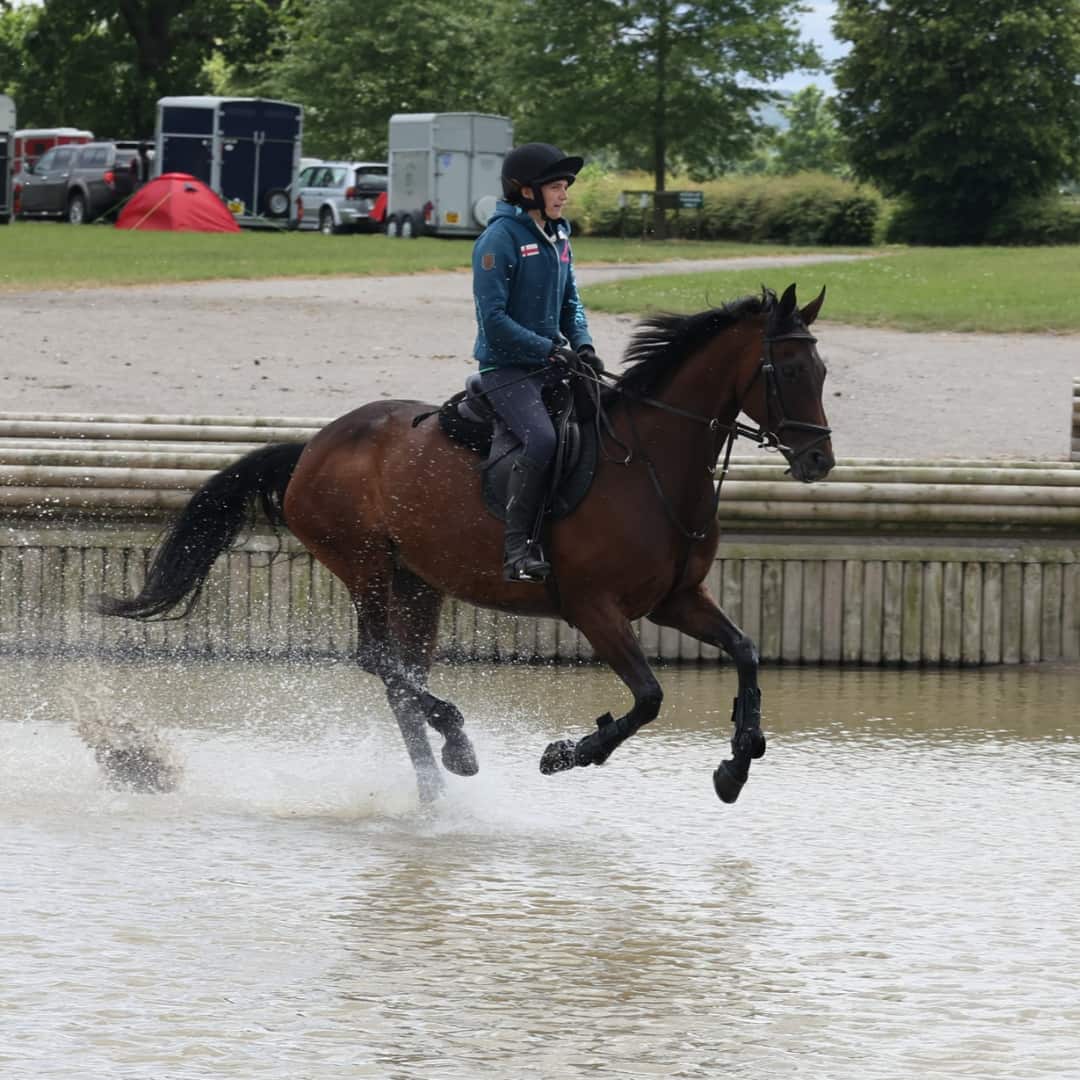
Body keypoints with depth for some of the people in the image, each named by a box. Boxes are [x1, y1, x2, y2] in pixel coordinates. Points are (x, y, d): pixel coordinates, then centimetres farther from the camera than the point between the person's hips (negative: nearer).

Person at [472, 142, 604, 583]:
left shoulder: (558, 235, 12)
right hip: (507, 368, -9)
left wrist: (582, 344, 2)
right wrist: (549, 349, -19)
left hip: (553, 365, 9)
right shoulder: (500, 239, -13)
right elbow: (494, 320, -17)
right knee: (541, 439, -30)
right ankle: (517, 549, -23)